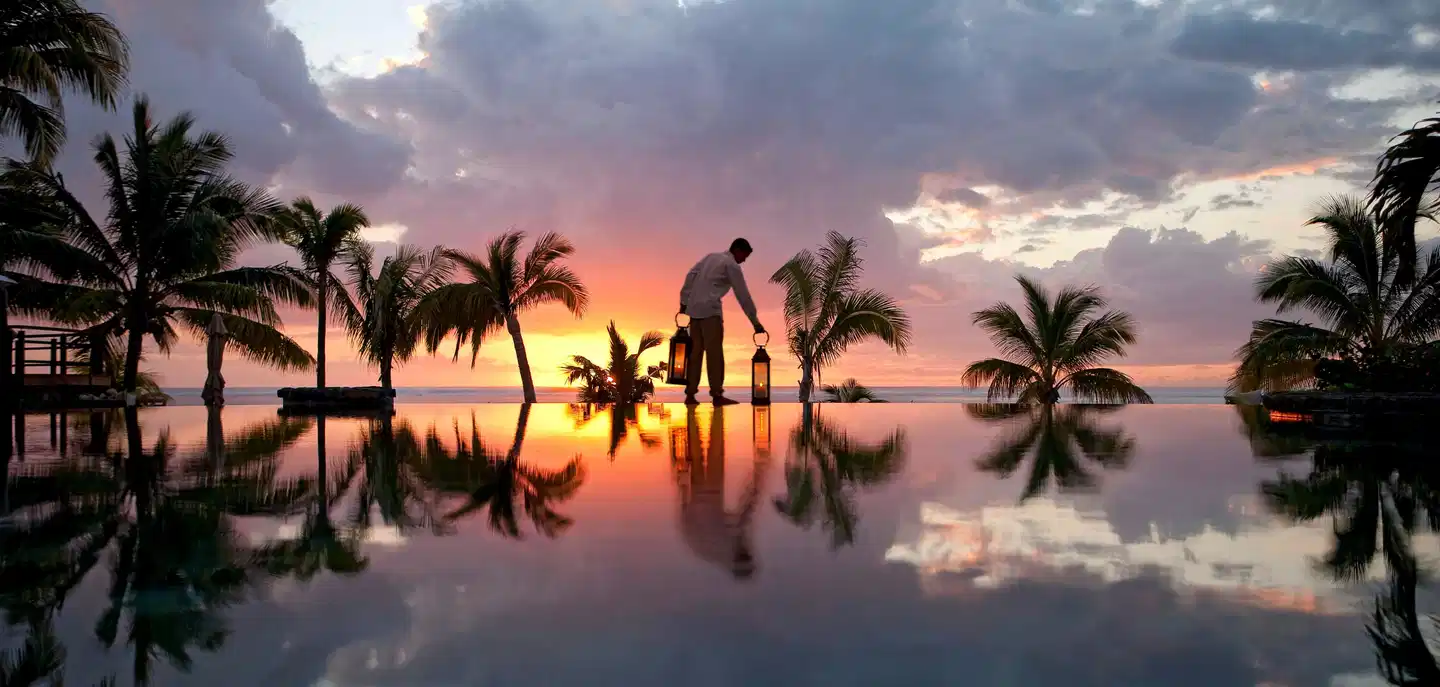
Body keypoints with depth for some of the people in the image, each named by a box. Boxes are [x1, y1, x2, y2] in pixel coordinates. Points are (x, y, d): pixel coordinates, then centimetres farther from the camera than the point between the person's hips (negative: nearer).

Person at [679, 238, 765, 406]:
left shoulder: (711, 256, 19)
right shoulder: (732, 265, -2)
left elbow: (691, 275, 12)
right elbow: (743, 295, -2)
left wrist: (684, 302, 12)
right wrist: (755, 322, 2)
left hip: (694, 308, 8)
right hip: (710, 310, -7)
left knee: (695, 351, 9)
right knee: (714, 352, -6)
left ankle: (690, 394, 8)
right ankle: (717, 395, -7)